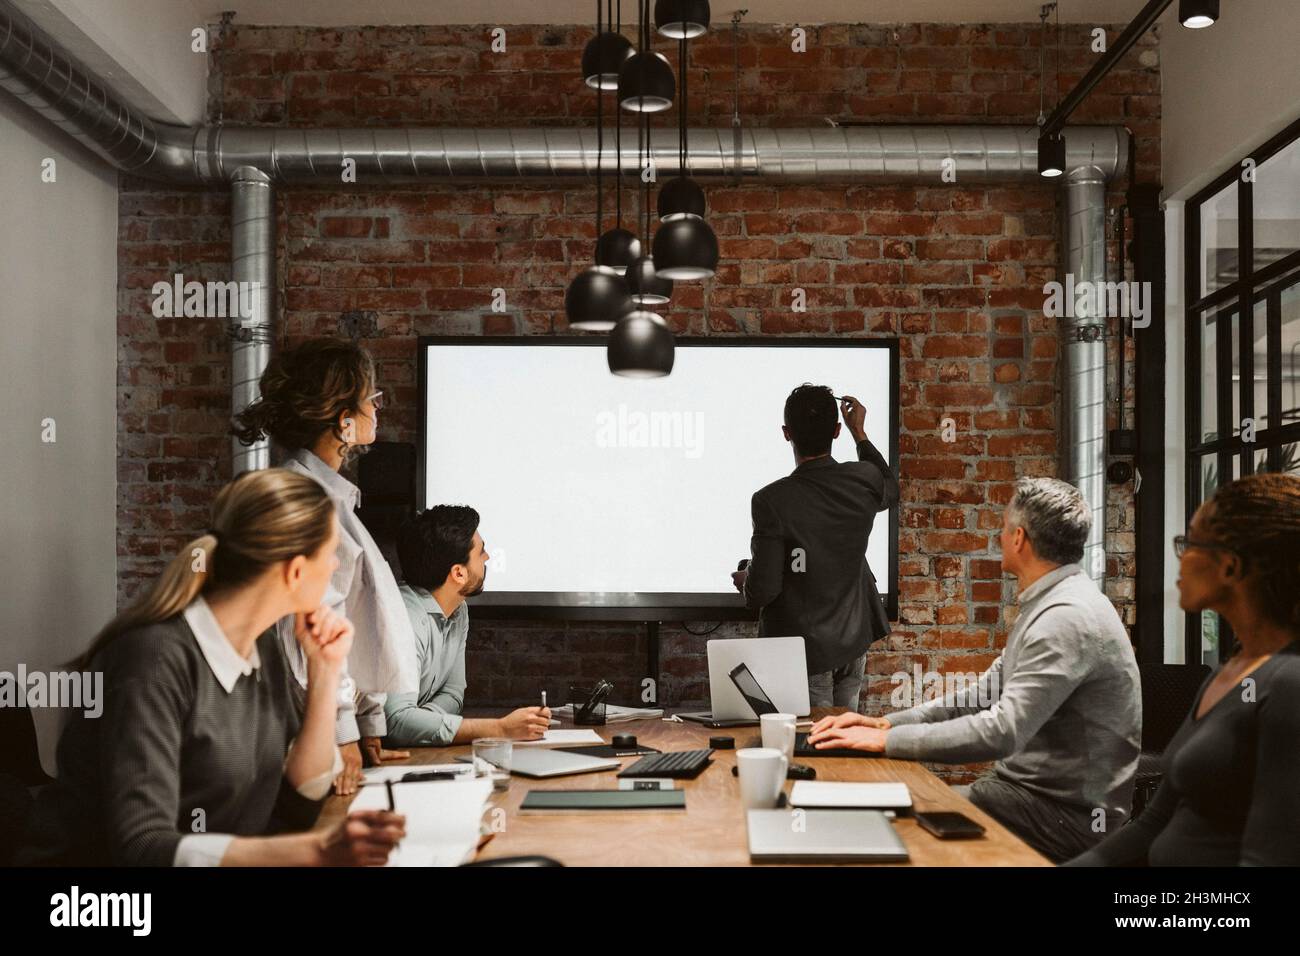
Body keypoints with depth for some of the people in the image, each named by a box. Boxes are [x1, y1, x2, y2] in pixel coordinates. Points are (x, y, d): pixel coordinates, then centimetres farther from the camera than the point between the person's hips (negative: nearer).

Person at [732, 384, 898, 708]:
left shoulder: (771, 501, -23)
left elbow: (763, 590, -21)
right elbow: (891, 492, 19)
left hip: (803, 653, -5)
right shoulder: (863, 480, -9)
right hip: (853, 642, 5)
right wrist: (859, 432, 22)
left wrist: (744, 583, 2)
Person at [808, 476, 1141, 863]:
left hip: (1070, 814, -9)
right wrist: (886, 722, 4)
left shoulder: (1067, 617, -22)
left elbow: (1002, 732, -29)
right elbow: (988, 693, 15)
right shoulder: (1047, 604, 13)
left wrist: (886, 740, -21)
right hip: (1029, 785, 9)